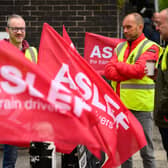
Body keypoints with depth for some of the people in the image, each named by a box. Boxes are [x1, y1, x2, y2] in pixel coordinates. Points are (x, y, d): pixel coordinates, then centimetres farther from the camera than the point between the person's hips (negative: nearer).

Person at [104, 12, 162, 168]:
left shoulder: (150, 48, -3)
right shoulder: (120, 47, 15)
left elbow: (138, 70, -18)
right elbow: (108, 71, 3)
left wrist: (117, 64, -3)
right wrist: (130, 73, -13)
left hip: (141, 106, -6)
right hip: (121, 105, 6)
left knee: (145, 150, 0)